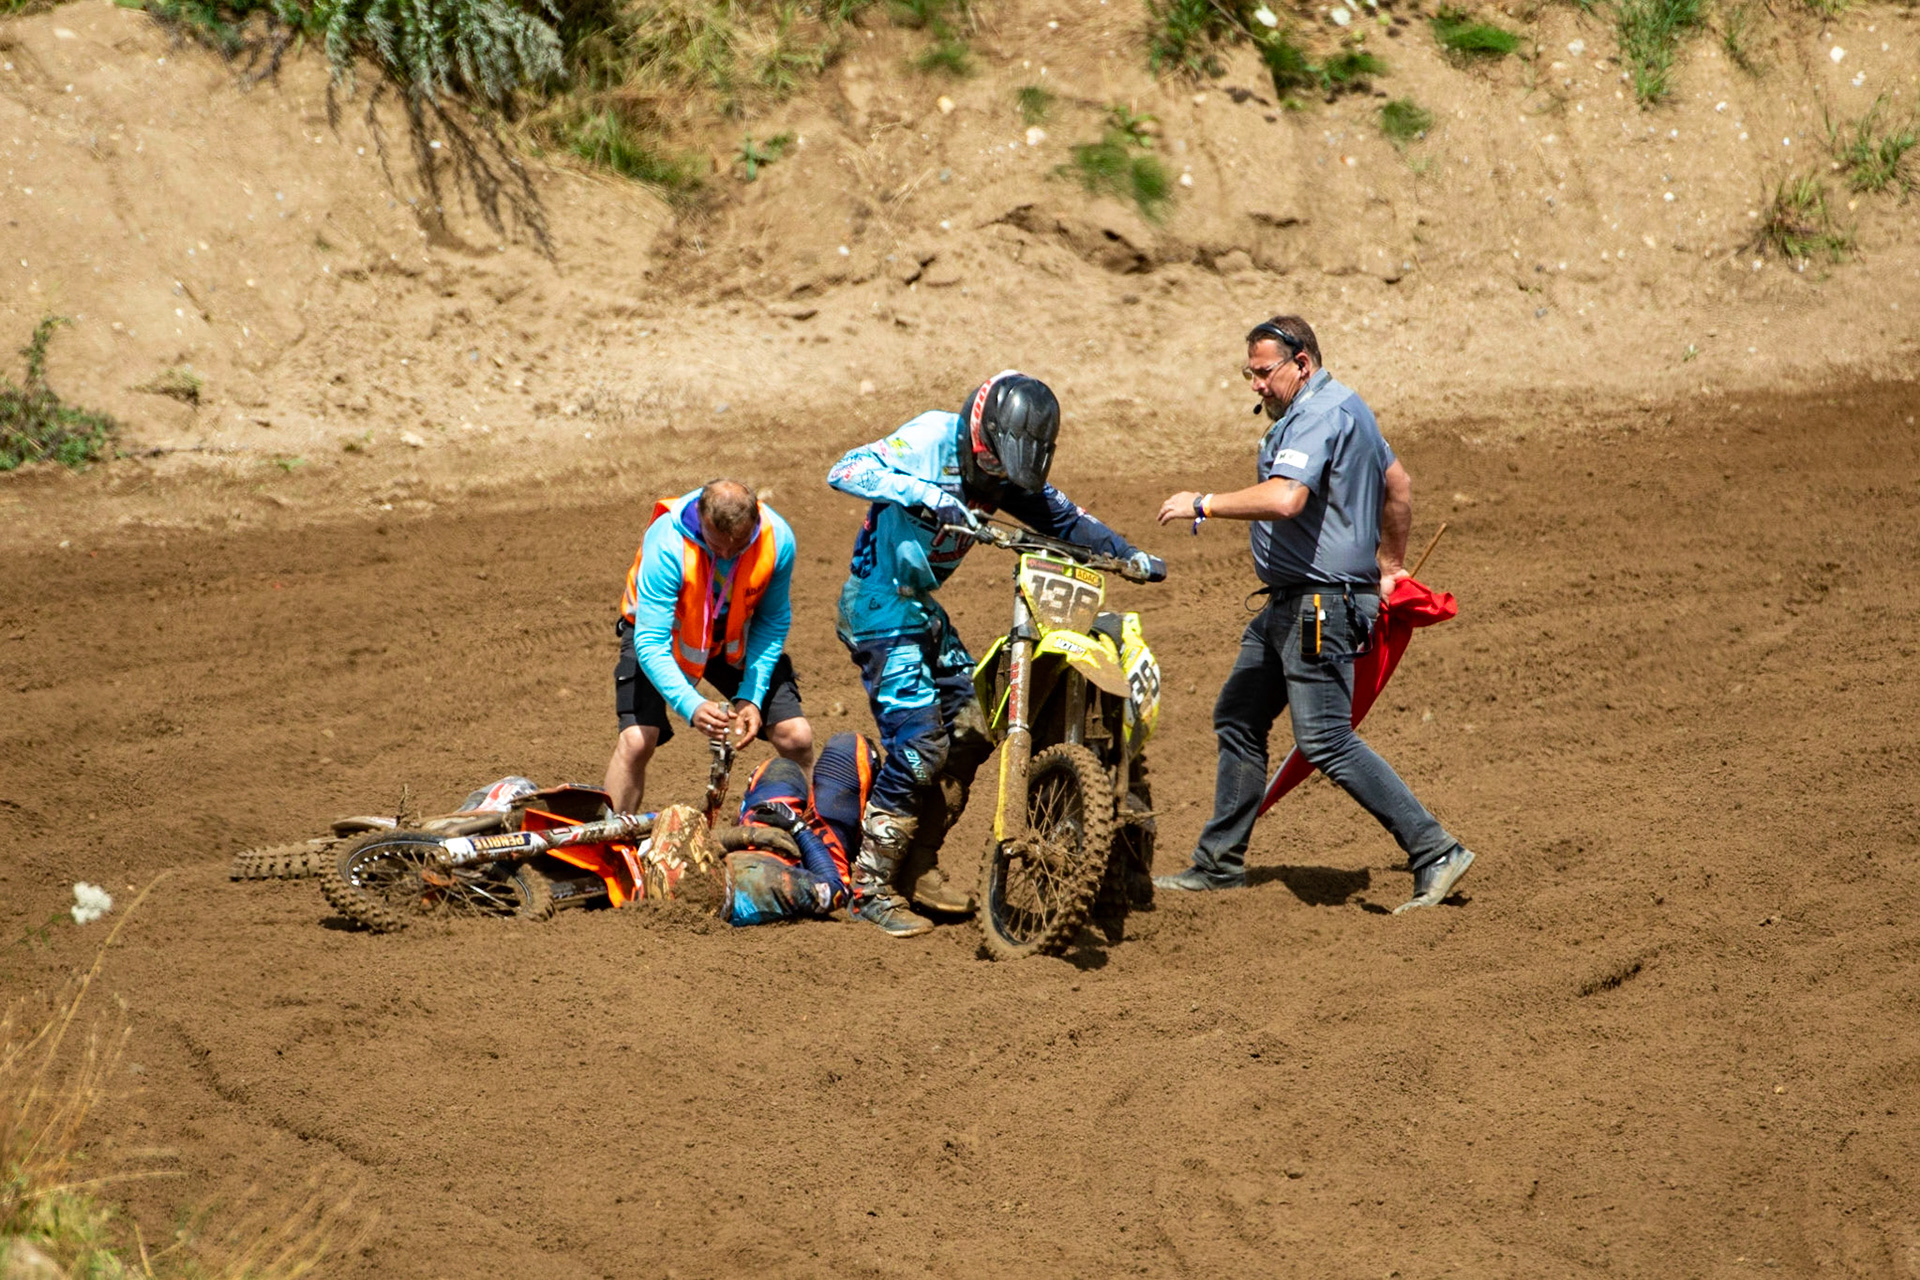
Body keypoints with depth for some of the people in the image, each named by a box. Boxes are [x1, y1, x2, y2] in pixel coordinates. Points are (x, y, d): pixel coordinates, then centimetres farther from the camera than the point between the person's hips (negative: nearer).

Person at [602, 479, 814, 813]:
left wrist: (751, 696, -18)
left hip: (737, 638, 3)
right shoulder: (666, 545, -36)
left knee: (796, 738, -8)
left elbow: (772, 622, -9)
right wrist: (690, 705, -50)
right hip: (665, 631, -3)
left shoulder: (778, 539, -26)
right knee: (636, 741, -21)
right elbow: (651, 643, -36)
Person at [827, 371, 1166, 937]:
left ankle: (918, 866, 18)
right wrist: (922, 493, -42)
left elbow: (1058, 514, 17)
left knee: (969, 732, 6)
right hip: (879, 605, -9)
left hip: (922, 607, 9)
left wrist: (1127, 553, 7)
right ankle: (871, 887, -8)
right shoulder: (932, 439, -19)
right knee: (919, 745, -15)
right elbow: (845, 471, -30)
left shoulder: (1001, 473, 5)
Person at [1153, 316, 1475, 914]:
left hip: (1319, 606, -11)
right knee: (1238, 719, 14)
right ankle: (1218, 864, 21)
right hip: (1291, 605, 11)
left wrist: (1203, 504, -23)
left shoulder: (1317, 416, -17)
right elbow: (1398, 484, 27)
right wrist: (1390, 568, 35)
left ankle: (1436, 853, -13)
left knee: (1327, 742, -14)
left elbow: (1284, 499, -33)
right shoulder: (1344, 407, 17)